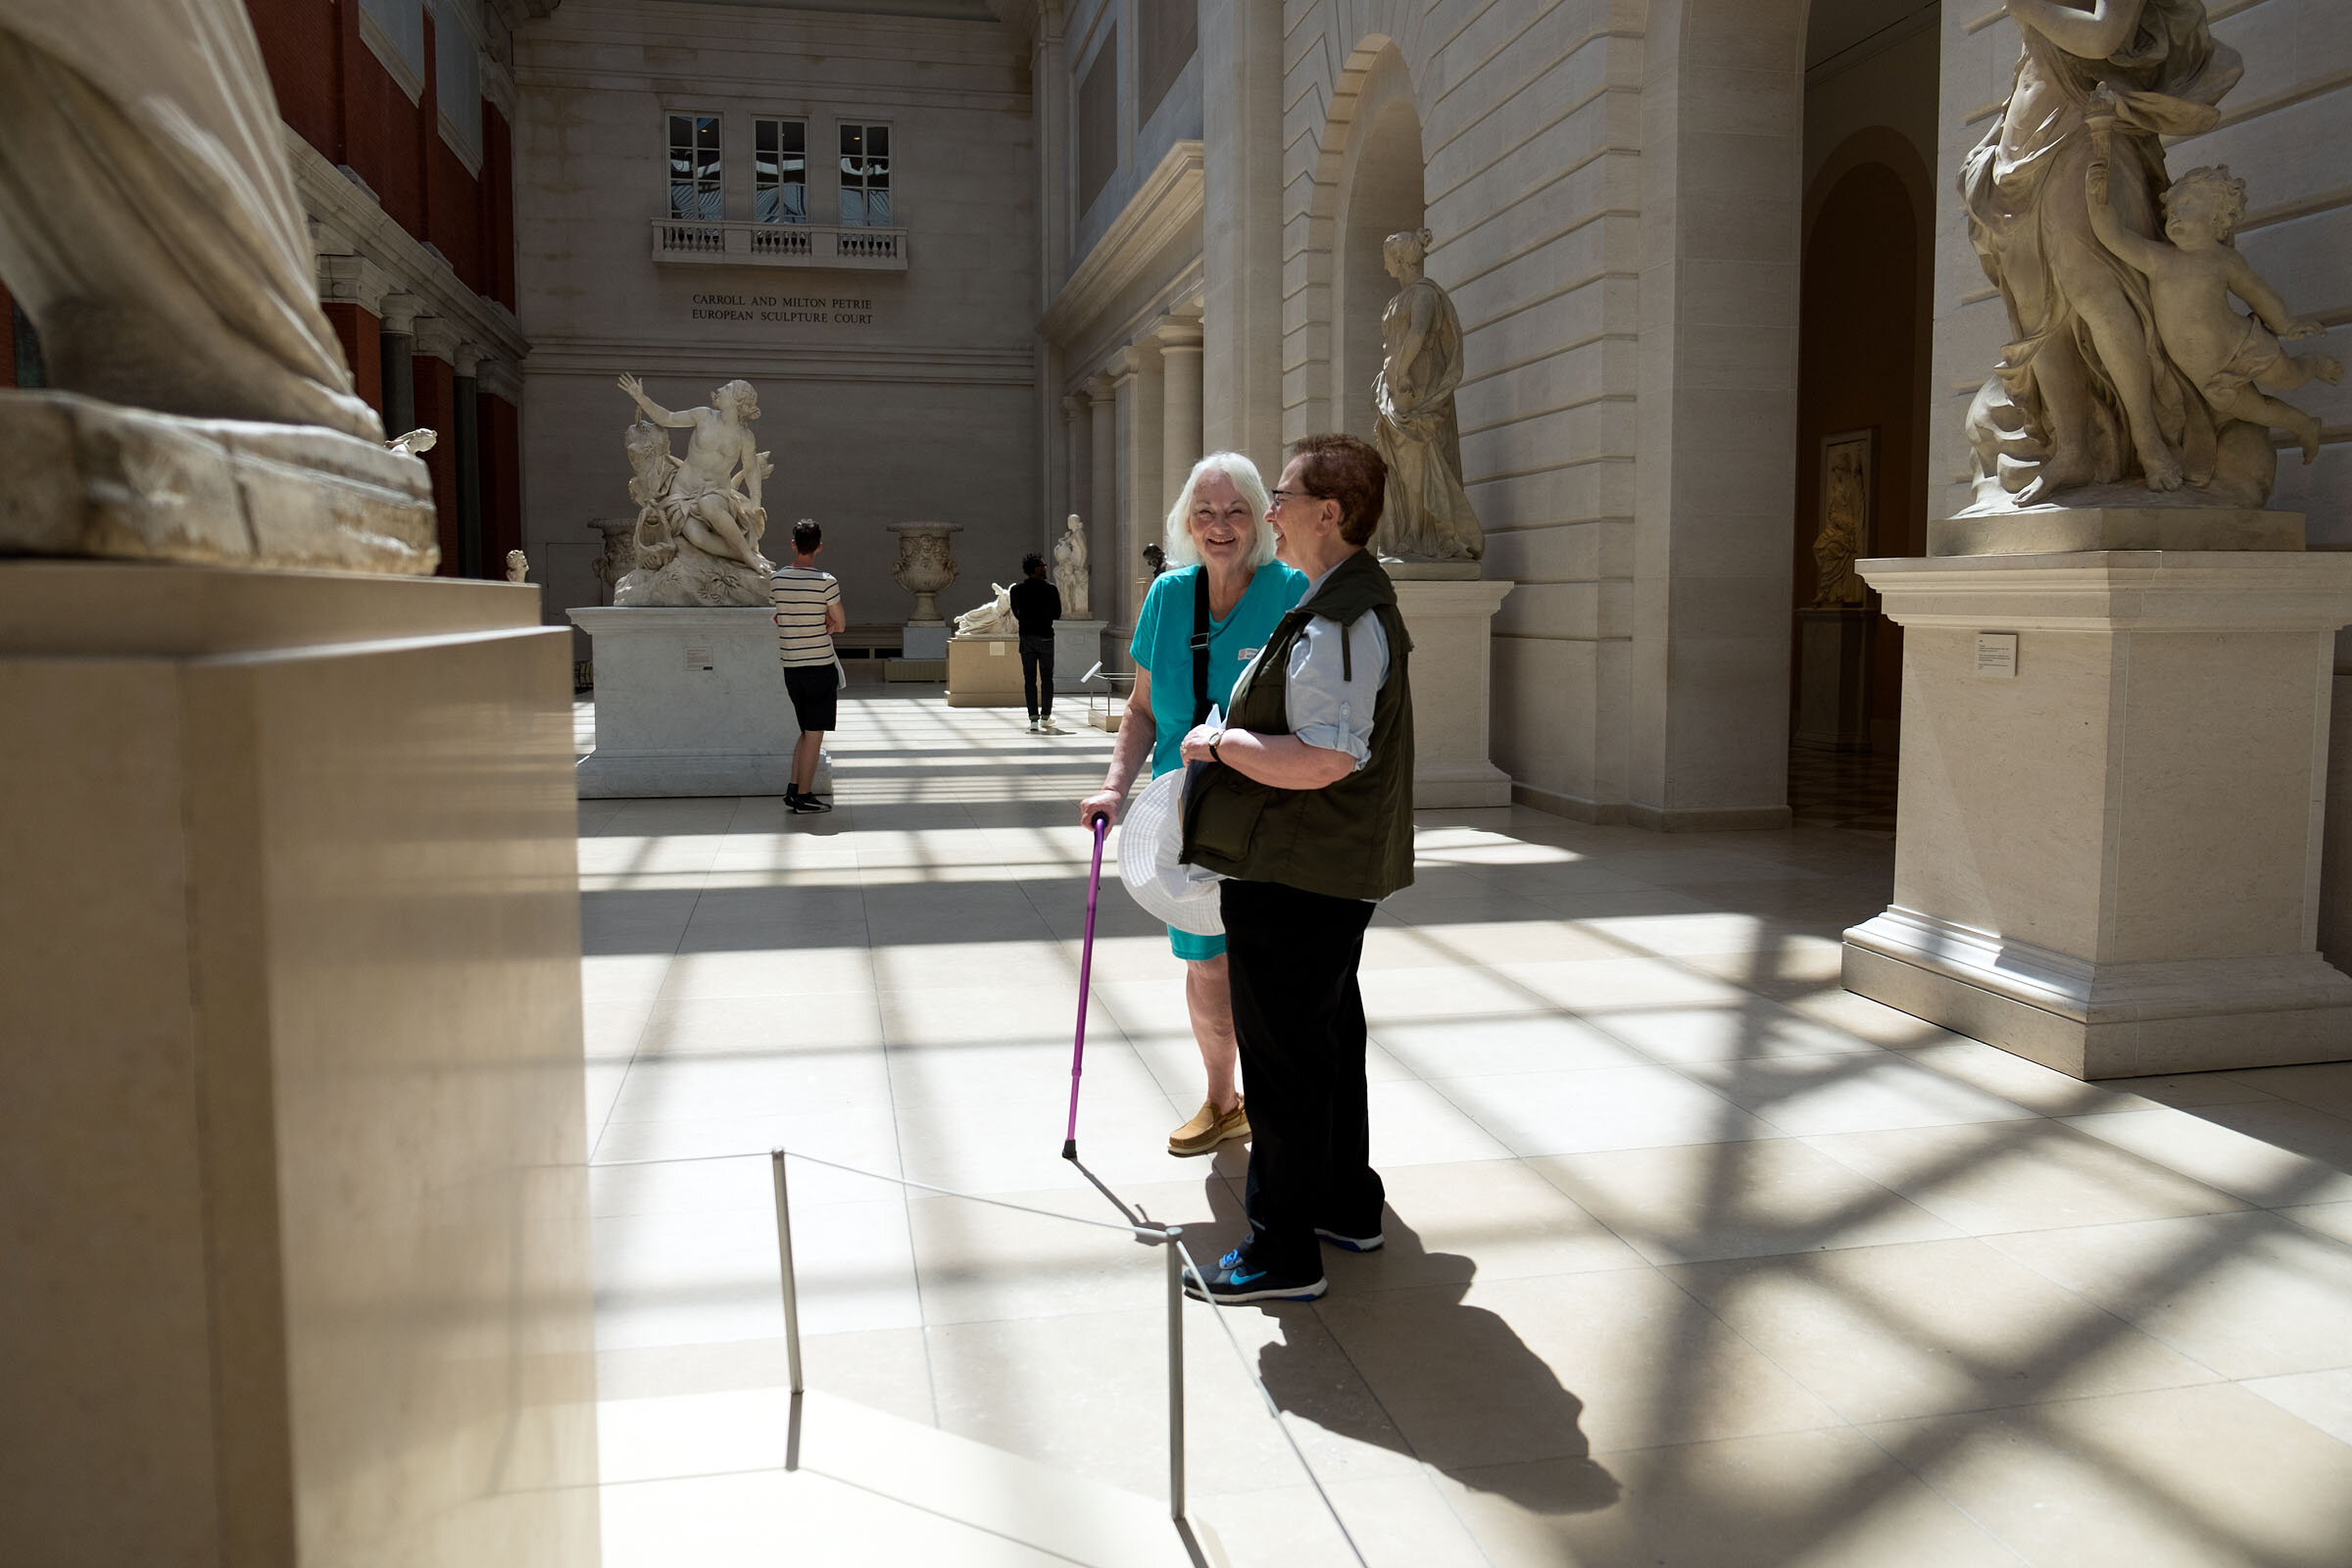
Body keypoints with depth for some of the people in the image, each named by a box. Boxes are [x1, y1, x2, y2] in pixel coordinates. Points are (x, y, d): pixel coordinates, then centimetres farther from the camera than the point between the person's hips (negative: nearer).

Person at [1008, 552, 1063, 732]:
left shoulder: (1016, 590, 1)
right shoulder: (1050, 589, -7)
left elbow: (1016, 614, 9)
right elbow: (1057, 615, 0)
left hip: (1026, 637, 2)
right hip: (1045, 636, -2)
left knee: (1029, 679, 2)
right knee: (1046, 677, 11)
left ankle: (1033, 718, -5)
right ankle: (1045, 716, 15)